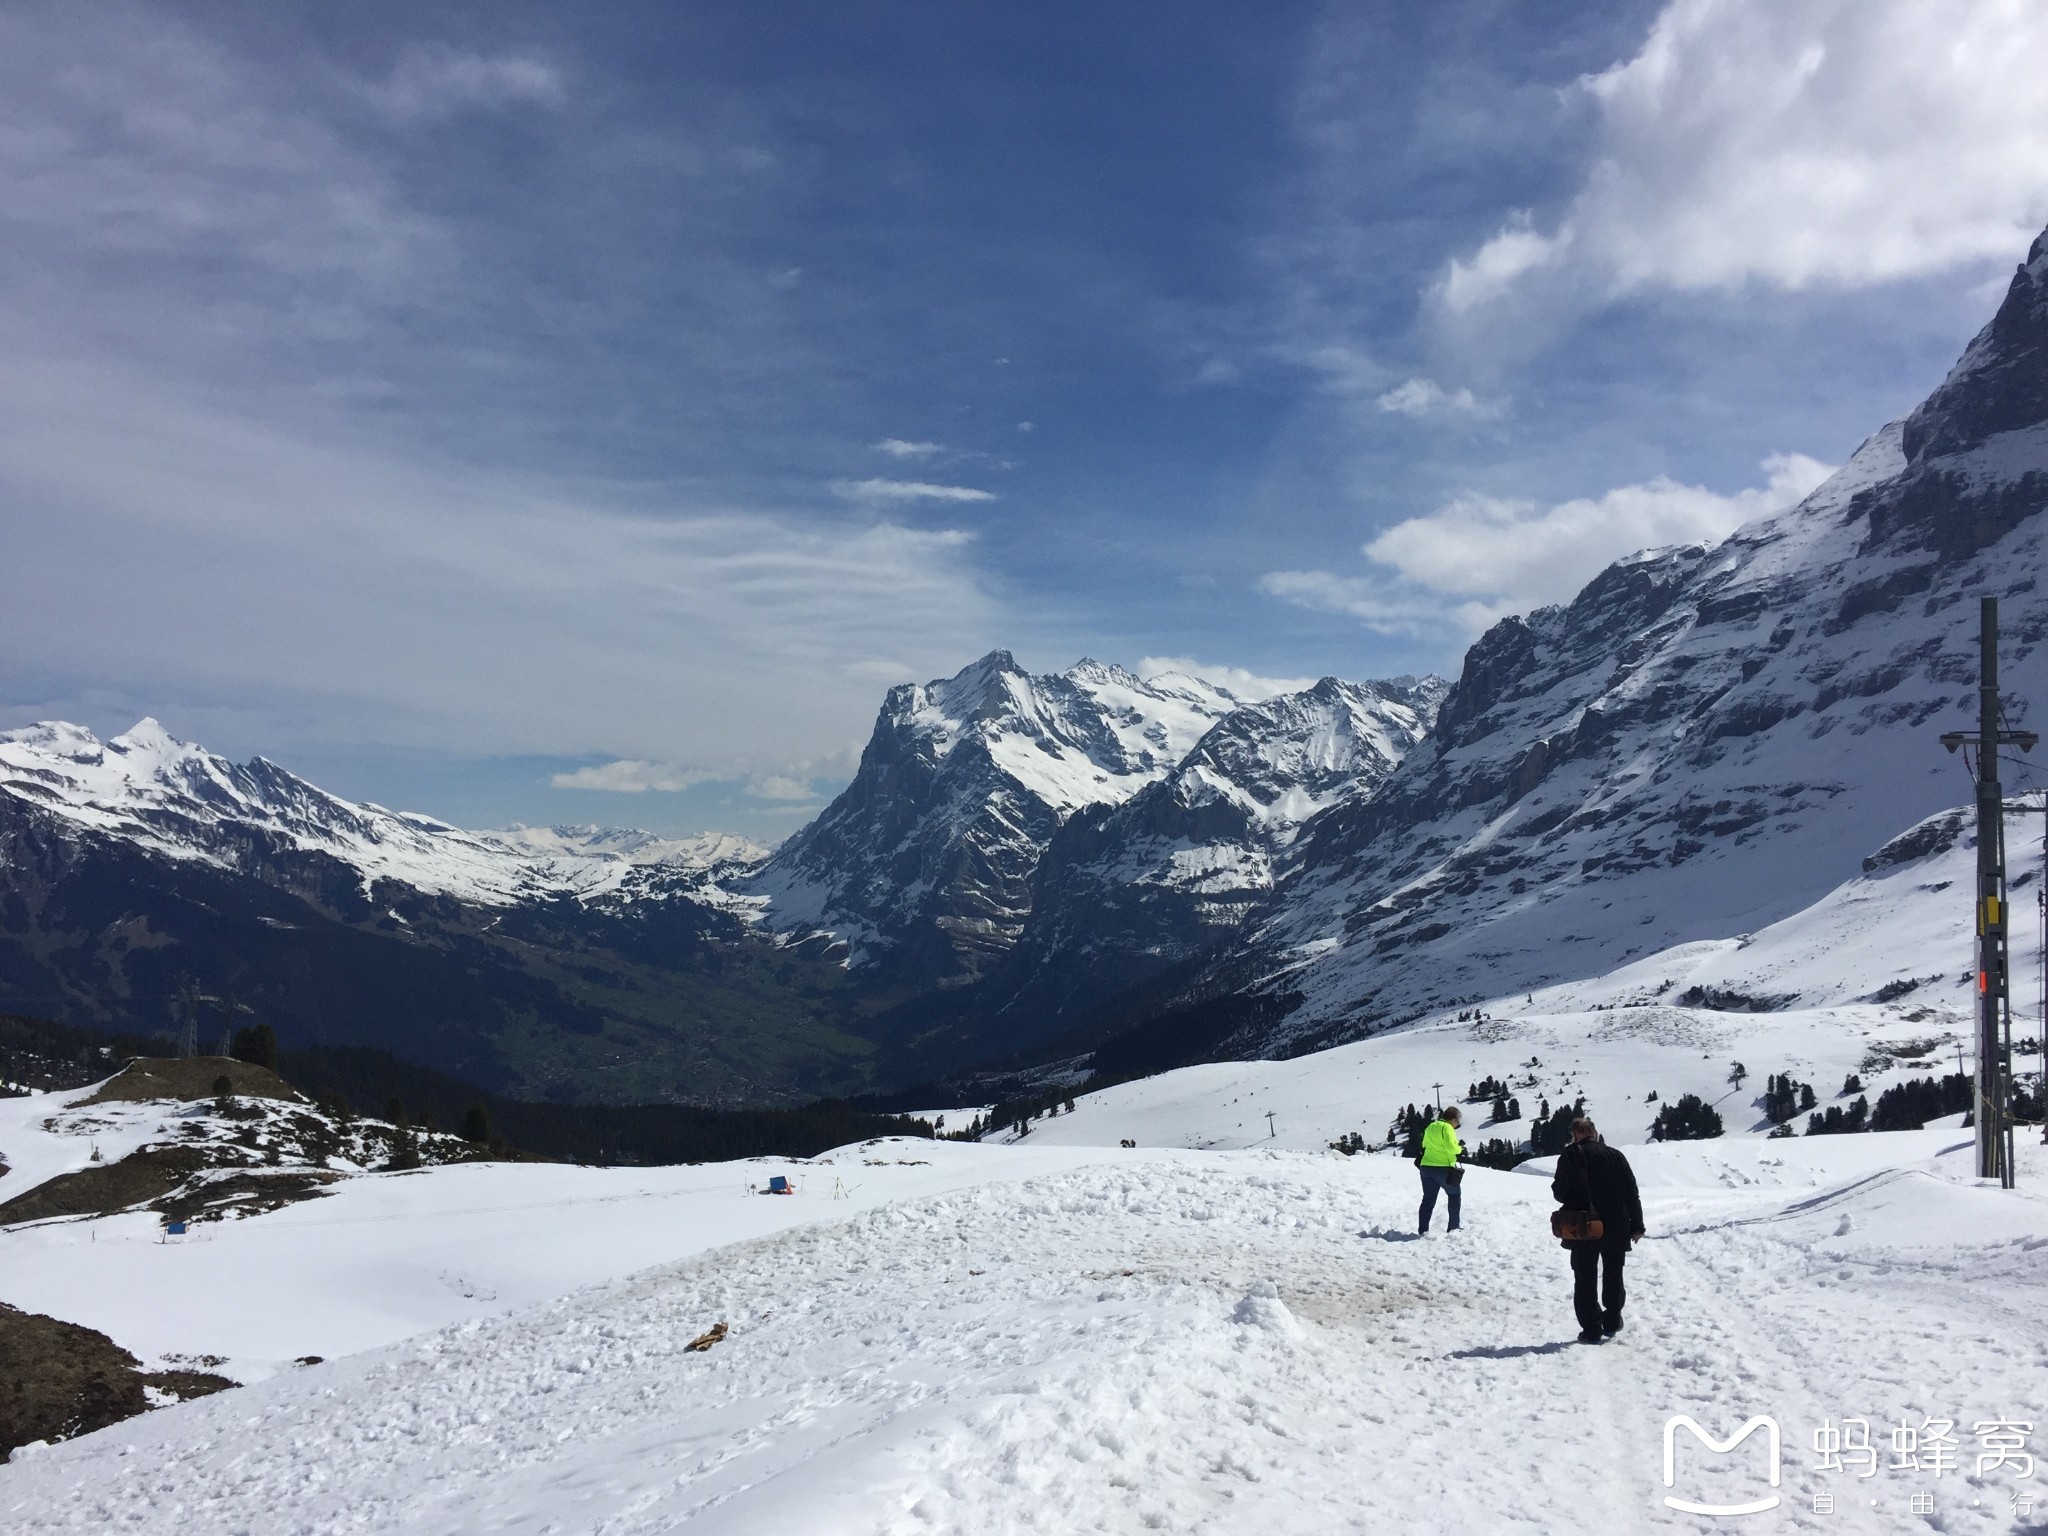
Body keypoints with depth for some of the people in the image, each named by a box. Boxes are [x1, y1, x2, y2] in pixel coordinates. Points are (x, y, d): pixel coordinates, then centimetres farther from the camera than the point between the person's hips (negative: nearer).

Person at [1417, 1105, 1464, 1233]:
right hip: (1443, 1168, -6)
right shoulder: (1447, 1128, -12)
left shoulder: (1430, 1127, 13)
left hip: (1426, 1166, 6)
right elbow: (1451, 1147, -22)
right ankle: (1453, 1227, 13)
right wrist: (1460, 1150, -2)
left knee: (1428, 1199, 10)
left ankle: (1422, 1229, 4)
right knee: (1454, 1195, 14)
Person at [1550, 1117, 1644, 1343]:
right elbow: (1632, 1193, 1)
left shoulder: (1570, 1157, -9)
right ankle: (1612, 1322, 25)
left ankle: (1591, 1329, 2)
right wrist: (1637, 1225, 8)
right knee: (1613, 1275, 19)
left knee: (1585, 1279, 5)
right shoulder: (1615, 1156, -1)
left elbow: (1559, 1193, -7)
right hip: (1616, 1229, 2)